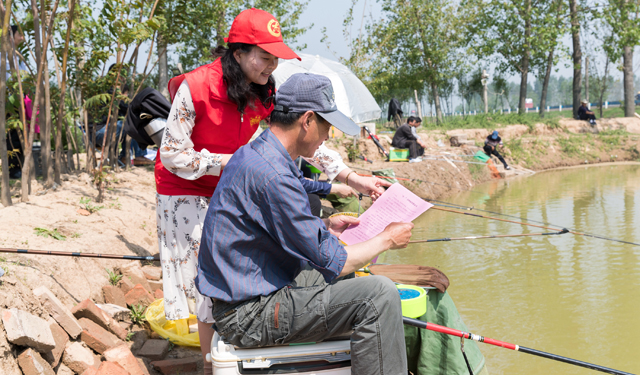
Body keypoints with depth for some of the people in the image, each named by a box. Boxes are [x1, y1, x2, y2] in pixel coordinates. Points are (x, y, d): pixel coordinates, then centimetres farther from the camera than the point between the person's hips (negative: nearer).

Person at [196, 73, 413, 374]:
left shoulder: (254, 154, 8)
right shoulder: (271, 174, -25)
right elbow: (333, 263, -20)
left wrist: (325, 226, 15)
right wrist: (387, 239, -5)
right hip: (249, 313, -11)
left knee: (349, 274, 27)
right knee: (379, 294, -20)